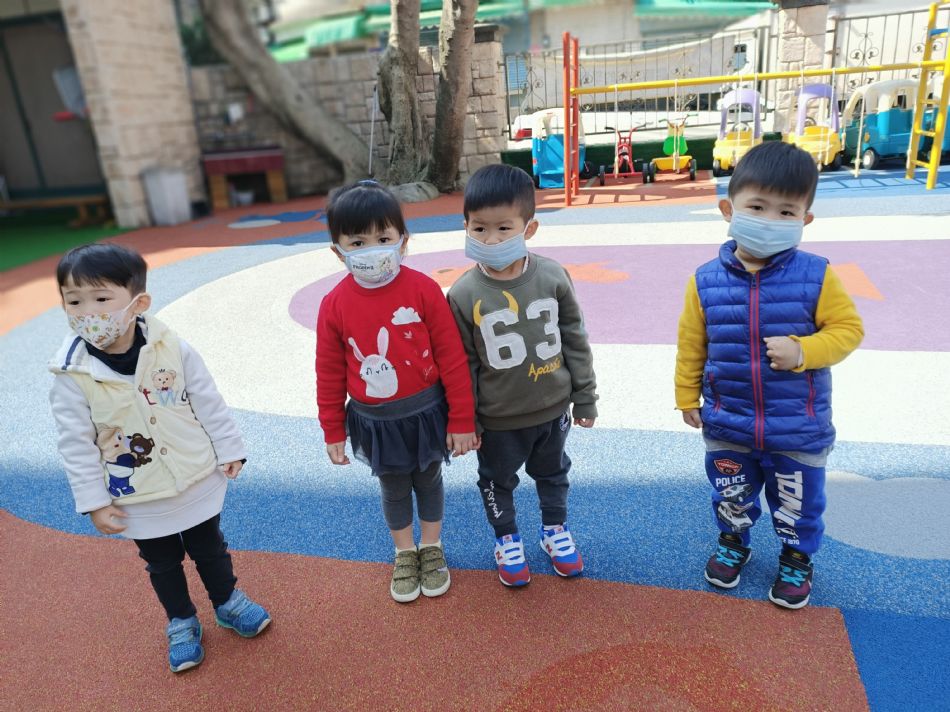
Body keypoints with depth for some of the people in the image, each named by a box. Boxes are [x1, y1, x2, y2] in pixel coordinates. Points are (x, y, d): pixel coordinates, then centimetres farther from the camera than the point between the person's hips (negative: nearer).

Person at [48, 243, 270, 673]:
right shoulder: (71, 376, -18)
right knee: (162, 565, 21)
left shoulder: (173, 350, -18)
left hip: (196, 482, 0)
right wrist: (94, 502, -7)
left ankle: (228, 602, 47)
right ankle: (181, 622, 45)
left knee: (210, 548, 21)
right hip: (139, 500, 0)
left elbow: (209, 404, -7)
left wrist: (229, 449, -1)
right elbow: (77, 445, -10)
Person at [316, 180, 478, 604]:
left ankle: (432, 549, 44)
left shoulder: (423, 290, -17)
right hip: (374, 421, 1)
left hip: (424, 412, -1)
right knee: (394, 488, 21)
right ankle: (405, 554, 44)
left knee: (429, 480, 20)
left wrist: (462, 420, -9)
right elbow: (330, 375, -2)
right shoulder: (334, 305, -12)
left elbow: (453, 359, -12)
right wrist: (333, 431, 4)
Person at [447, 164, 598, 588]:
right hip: (498, 419, -2)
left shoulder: (552, 277, -13)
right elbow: (462, 364, -10)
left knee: (552, 473, 25)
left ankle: (555, 530, 51)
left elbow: (574, 341, -3)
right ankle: (507, 540, 46)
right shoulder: (464, 294, -18)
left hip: (553, 407, 2)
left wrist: (585, 397, 2)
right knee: (497, 481, 20)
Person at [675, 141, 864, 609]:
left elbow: (848, 328, -8)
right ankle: (733, 541, 51)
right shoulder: (706, 281, -11)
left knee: (799, 503, 19)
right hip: (727, 425, 1)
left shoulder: (816, 277, -15)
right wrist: (687, 398, 5)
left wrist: (802, 351, -25)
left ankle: (797, 557, 46)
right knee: (730, 496, 22)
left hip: (799, 428, -1)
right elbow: (690, 346, -1)